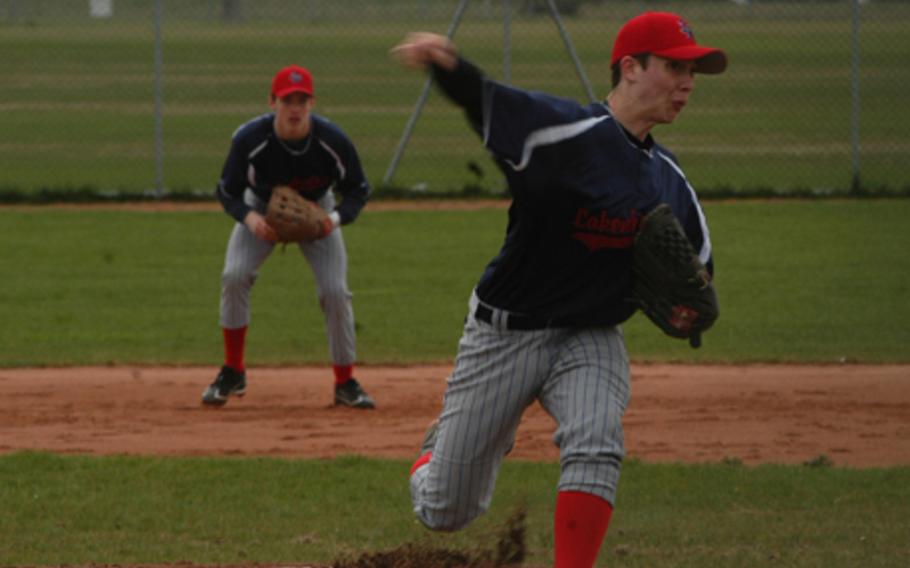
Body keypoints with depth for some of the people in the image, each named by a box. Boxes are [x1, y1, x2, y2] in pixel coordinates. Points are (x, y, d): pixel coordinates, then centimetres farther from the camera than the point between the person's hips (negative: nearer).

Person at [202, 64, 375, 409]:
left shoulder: (333, 141, -28)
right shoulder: (249, 139, -30)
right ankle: (233, 374, -5)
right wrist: (249, 217, -38)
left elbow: (358, 189, -13)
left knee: (335, 290, -12)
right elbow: (228, 192, -17)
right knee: (234, 276, -21)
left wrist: (336, 218, -33)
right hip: (262, 209, 0)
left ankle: (345, 383, 6)